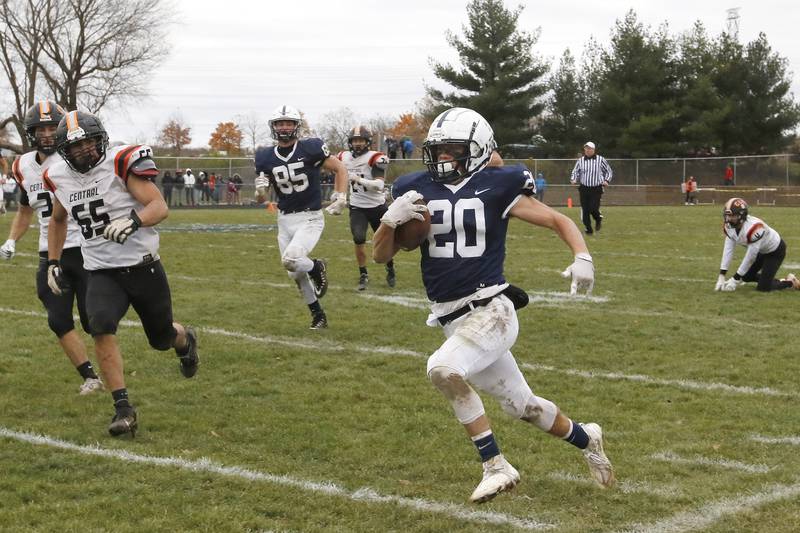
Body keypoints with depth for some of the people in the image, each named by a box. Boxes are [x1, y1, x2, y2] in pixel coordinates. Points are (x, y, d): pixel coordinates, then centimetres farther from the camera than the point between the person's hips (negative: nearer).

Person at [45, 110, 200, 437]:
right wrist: (53, 263, 18)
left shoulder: (120, 164, -14)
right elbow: (57, 220, 24)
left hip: (143, 266, -3)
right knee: (101, 328, -25)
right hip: (102, 273, 3)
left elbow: (160, 207, -21)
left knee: (162, 338, 13)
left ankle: (185, 340, 53)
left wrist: (133, 221, -40)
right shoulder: (60, 177, 3)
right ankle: (123, 408, -19)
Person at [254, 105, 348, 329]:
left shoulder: (311, 149, -10)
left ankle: (316, 267, 7)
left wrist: (340, 198, -8)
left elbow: (340, 169, 2)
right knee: (296, 274, 9)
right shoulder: (266, 157, 1)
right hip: (285, 220, 5)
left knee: (290, 259, -26)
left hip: (310, 218, -5)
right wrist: (260, 190, -15)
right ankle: (318, 316, 27)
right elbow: (261, 198, 8)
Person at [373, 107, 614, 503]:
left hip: (491, 310, -5)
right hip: (452, 319, 5)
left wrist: (582, 257, -16)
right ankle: (586, 439, 42)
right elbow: (380, 255, 6)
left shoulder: (496, 188, -6)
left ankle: (496, 467, -14)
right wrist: (391, 219, -14)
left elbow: (558, 220, 2)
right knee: (520, 405, 13)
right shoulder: (417, 191, 4)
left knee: (443, 369, -29)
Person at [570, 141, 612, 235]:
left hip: (596, 189, -2)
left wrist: (606, 181, -5)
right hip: (584, 188, 3)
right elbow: (575, 172, 13)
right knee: (585, 210, -1)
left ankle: (598, 219, 20)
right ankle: (589, 229, 13)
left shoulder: (600, 160, 0)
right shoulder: (580, 161, 5)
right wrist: (573, 179, -7)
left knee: (593, 209, -14)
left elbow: (609, 172, 11)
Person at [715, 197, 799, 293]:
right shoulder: (729, 226, -17)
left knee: (763, 287, -10)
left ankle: (789, 282, 13)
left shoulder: (754, 227, -39)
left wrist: (735, 279, -27)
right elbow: (728, 251, -14)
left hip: (775, 250, -8)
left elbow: (750, 257, -33)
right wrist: (721, 277, -20)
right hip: (761, 250, 8)